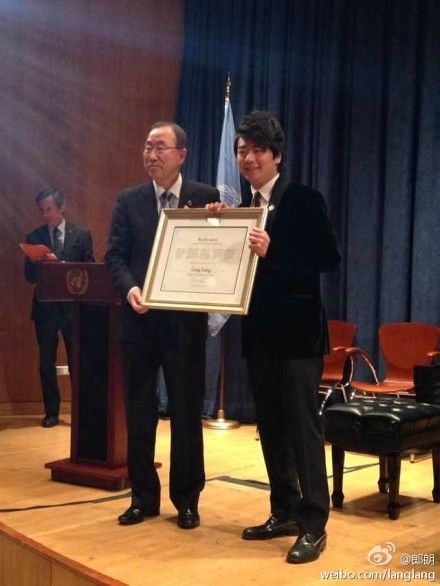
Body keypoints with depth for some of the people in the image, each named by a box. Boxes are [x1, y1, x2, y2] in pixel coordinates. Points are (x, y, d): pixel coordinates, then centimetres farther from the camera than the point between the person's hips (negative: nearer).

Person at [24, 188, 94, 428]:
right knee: (46, 363, 7)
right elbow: (29, 275, 3)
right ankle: (51, 412, 16)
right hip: (45, 307, 2)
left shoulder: (81, 235, 3)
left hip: (73, 307, -2)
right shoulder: (34, 237, 7)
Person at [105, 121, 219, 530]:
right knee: (138, 411, 8)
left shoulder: (206, 198, 2)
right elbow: (115, 255, 2)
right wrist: (129, 288, -16)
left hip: (185, 319, -2)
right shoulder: (128, 201, 7)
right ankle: (143, 496, 21)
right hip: (139, 318, 2)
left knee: (186, 411, 5)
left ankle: (186, 499, 18)